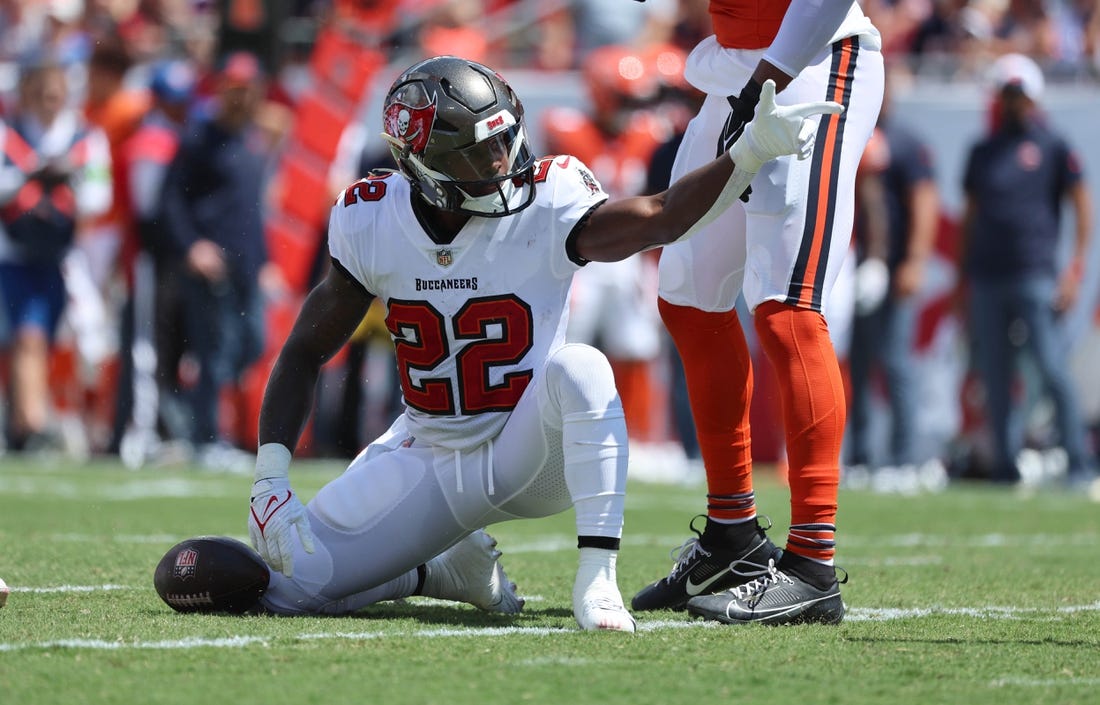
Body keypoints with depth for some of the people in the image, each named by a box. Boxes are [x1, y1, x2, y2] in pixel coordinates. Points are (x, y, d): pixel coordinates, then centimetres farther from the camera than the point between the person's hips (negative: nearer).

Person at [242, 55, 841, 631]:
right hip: (426, 458, 3)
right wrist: (269, 481, -12)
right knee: (291, 585, -8)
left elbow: (660, 218, -31)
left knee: (577, 368, -36)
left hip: (530, 454, -3)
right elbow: (305, 352, -3)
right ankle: (452, 570, 20)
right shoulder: (371, 223, -11)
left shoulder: (545, 204, -17)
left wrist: (752, 150, -46)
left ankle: (596, 579, -35)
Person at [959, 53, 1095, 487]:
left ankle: (1078, 462, -6)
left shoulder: (1052, 146, 3)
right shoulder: (982, 151, 16)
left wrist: (1074, 269, -9)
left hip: (1036, 275, -5)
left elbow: (1082, 206, 1)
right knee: (993, 376, 3)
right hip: (987, 279, 5)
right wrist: (964, 278, 15)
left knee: (1053, 369, -10)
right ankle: (1005, 463, 8)